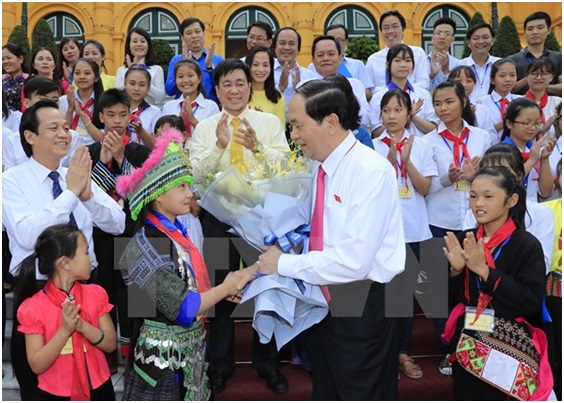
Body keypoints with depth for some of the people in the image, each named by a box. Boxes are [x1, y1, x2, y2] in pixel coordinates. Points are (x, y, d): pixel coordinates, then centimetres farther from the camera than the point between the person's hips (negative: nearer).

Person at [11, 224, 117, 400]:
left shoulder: (96, 294, -4)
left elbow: (111, 344, -5)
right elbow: (37, 365, -14)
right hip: (56, 393, -2)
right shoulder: (33, 307, -13)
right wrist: (64, 330, -26)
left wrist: (83, 326, -21)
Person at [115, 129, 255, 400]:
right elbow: (182, 308, -24)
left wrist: (221, 292, -4)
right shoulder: (148, 245, -21)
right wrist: (225, 288, -13)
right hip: (165, 352, -8)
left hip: (190, 345, 8)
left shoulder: (176, 232, 3)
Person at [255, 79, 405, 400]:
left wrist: (284, 264, -20)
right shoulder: (320, 167, 5)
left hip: (362, 307, -8)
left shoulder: (371, 171, -21)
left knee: (363, 397, 12)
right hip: (324, 301, 8)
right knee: (327, 395, 23)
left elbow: (353, 261, -28)